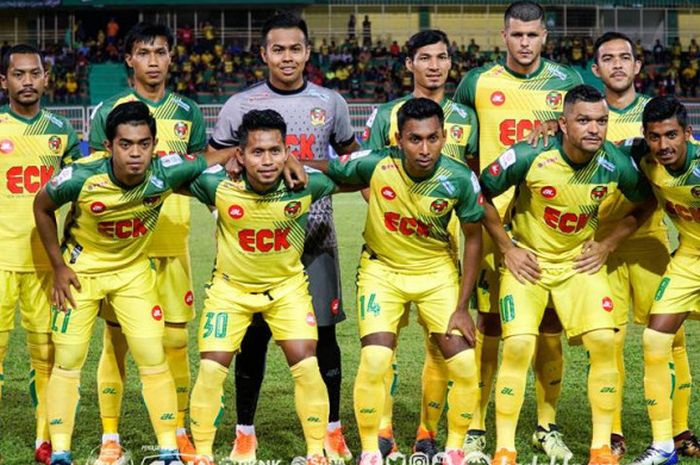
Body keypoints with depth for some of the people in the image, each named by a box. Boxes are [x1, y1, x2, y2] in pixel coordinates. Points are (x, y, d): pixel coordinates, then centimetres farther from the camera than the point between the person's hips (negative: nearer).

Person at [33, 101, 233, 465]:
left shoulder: (167, 173, -27)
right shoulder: (80, 178, -29)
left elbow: (217, 158, -9)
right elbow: (42, 207, -8)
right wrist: (58, 267, -6)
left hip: (134, 269, 1)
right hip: (81, 269, -1)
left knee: (153, 357, -3)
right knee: (67, 360, -1)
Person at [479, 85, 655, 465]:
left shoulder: (617, 165, -14)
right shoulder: (529, 157, -23)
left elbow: (645, 205, 7)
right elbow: (480, 194, -9)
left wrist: (607, 245, 0)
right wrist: (507, 248, -8)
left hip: (580, 261, 3)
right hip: (527, 260, -2)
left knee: (604, 341, -11)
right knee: (518, 347, -16)